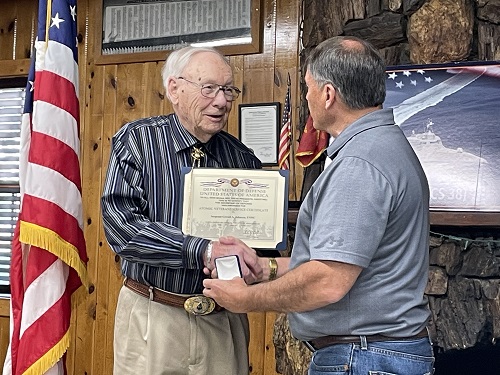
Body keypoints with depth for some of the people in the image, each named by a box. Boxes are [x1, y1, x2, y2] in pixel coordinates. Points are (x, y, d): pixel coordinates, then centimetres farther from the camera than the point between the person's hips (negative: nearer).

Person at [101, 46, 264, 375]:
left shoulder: (243, 158, 3)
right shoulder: (138, 139, -5)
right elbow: (121, 224, -18)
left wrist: (244, 259, -17)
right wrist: (204, 250, -27)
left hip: (225, 320, 3)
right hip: (153, 319, -2)